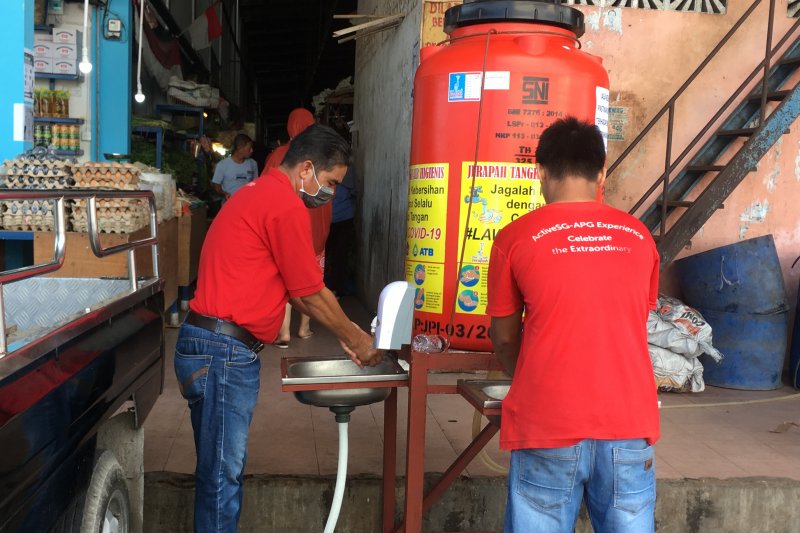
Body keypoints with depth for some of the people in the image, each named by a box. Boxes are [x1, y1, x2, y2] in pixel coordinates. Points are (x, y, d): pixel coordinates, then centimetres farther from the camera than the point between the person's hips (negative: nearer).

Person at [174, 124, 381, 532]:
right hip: (224, 351, -10)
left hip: (212, 346, 10)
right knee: (223, 472, -1)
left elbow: (294, 289, 21)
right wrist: (356, 340, 7)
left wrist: (346, 333, 21)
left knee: (221, 467, 17)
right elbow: (312, 294, -8)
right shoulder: (286, 206, -14)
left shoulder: (260, 194, 18)